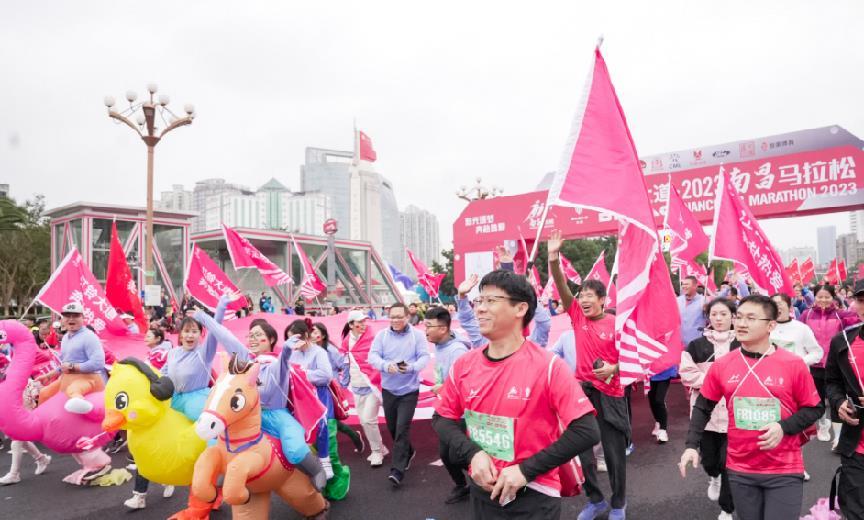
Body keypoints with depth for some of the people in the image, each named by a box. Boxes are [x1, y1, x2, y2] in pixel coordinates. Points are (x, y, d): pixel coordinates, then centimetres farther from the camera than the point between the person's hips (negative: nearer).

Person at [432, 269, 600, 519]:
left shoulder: (548, 367, -17)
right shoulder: (463, 365, -4)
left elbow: (586, 431, -17)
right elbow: (442, 419, 7)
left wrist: (526, 470, -18)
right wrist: (472, 453, -11)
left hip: (533, 497, -4)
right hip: (481, 490, 5)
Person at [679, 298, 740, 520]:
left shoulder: (742, 346, -1)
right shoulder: (697, 345, 2)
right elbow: (687, 373, -4)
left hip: (733, 411, -2)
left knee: (728, 461, -1)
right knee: (709, 458, 12)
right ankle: (714, 477, 49)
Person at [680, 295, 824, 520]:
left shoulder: (793, 364, -9)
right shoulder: (721, 365, -3)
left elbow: (814, 408, 0)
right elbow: (703, 407, 8)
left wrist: (784, 427, -17)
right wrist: (692, 445, -1)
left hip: (784, 471, -2)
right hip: (740, 470, 2)